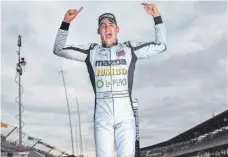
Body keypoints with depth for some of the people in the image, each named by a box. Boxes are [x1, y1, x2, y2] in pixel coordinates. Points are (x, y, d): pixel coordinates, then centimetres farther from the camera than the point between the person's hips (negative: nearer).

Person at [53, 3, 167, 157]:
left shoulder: (130, 48, 10)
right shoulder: (91, 51, 11)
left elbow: (161, 45, 7)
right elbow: (59, 50, 11)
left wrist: (157, 16, 0)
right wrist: (66, 22, 0)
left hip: (125, 115, 0)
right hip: (102, 116, 1)